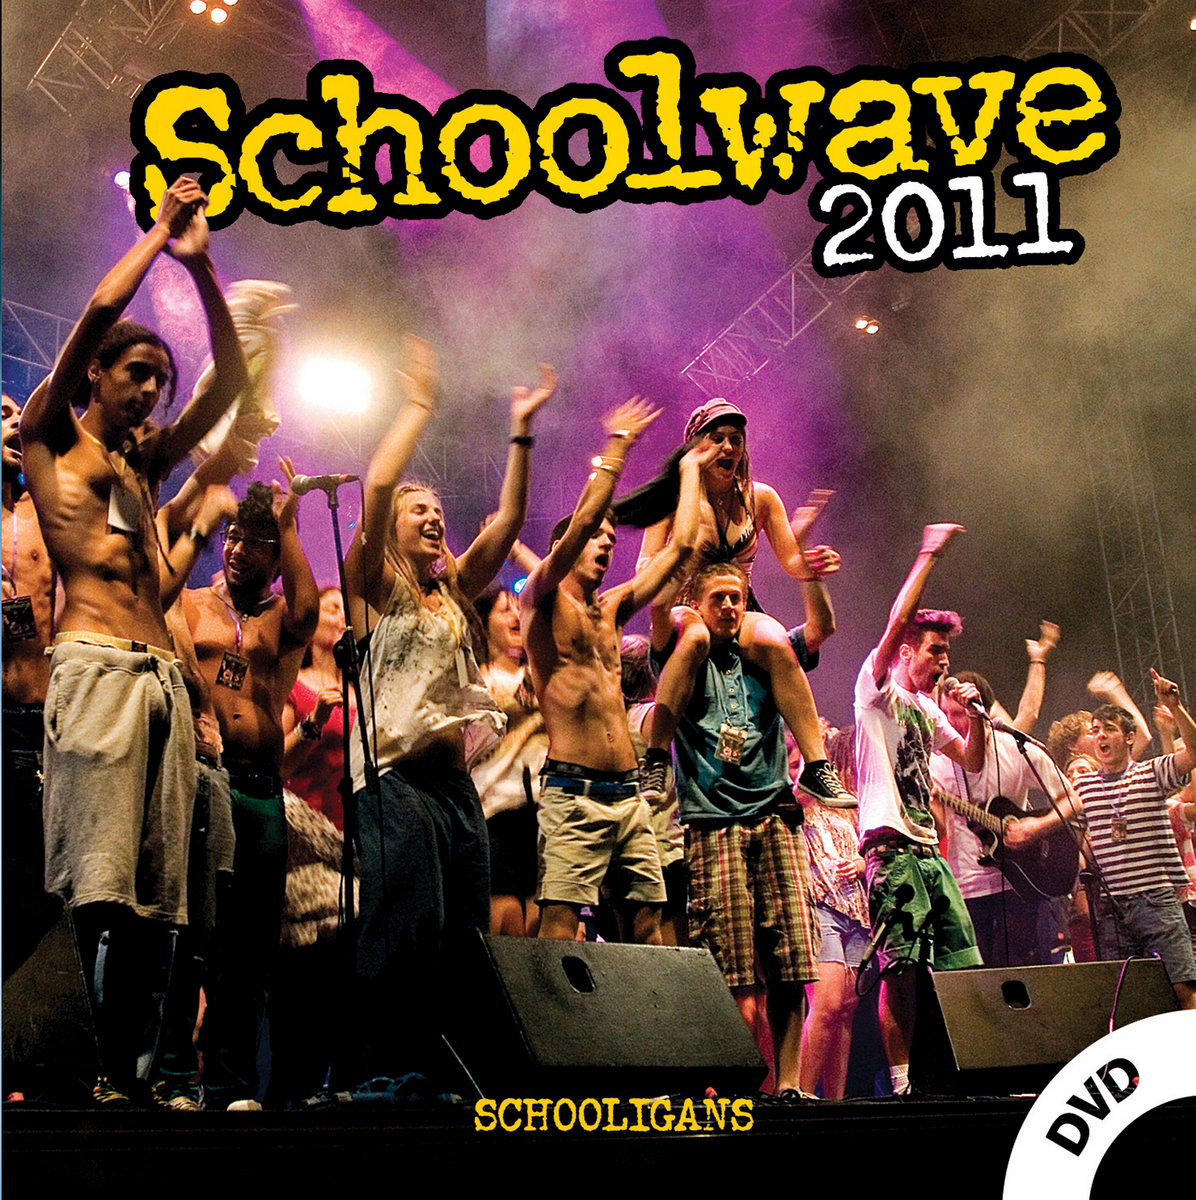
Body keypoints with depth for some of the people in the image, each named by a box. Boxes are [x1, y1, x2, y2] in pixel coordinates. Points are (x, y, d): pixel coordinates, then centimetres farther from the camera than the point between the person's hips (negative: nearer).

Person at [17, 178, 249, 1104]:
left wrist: (200, 268, 18)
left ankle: (140, 1072, 2)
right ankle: (115, 1073, -13)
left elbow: (231, 381, 24)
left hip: (164, 678, 6)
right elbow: (100, 312, 0)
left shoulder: (144, 462, 25)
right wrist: (161, 231, 12)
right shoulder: (50, 438, 10)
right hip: (96, 669, -6)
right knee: (102, 887, -12)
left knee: (157, 890, 0)